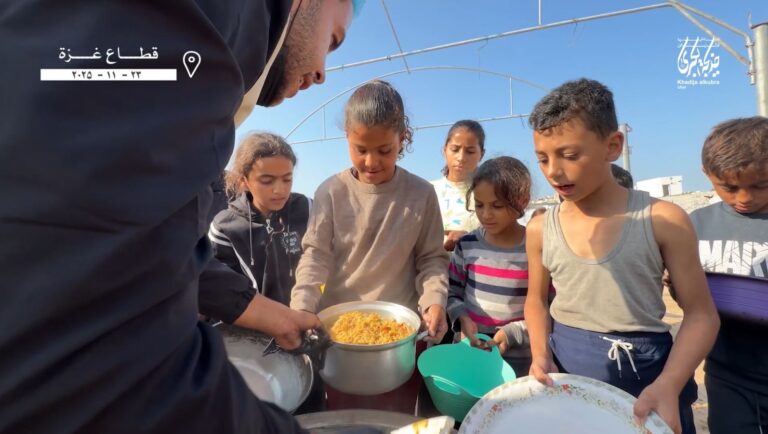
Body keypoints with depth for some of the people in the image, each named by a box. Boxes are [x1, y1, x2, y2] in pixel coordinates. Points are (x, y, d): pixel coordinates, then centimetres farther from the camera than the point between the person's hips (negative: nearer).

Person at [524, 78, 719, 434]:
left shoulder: (663, 220, -11)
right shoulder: (540, 228, -5)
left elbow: (700, 313, -5)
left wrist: (668, 385, -18)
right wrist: (541, 354, -9)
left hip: (645, 376, -2)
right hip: (564, 373, 3)